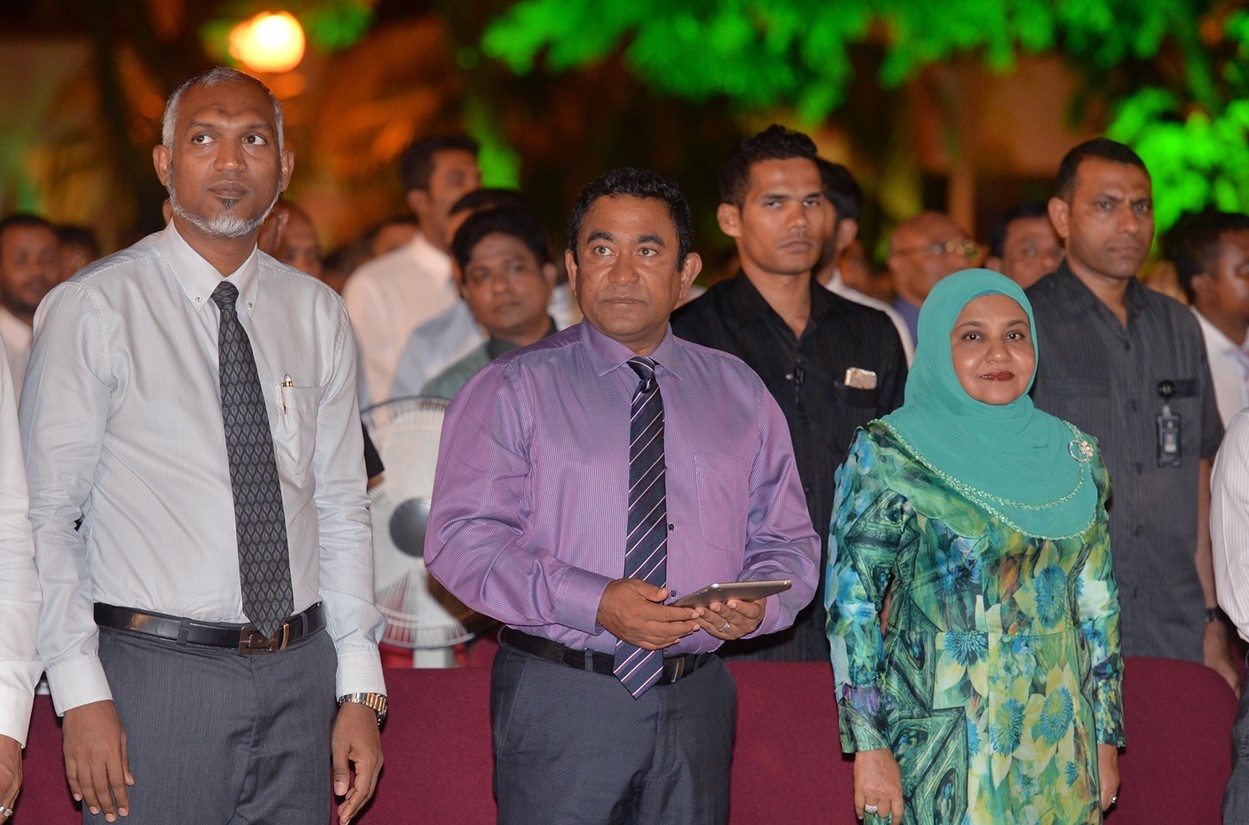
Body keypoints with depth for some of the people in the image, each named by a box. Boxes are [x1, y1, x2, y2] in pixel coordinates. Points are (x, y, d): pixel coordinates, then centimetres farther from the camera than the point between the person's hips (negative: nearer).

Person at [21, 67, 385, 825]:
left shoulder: (318, 315, 9)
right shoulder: (92, 309, -4)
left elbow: (342, 508, 10)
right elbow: (46, 517, -6)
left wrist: (360, 687, 4)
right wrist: (80, 693, -14)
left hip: (299, 675, 4)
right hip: (154, 676, -4)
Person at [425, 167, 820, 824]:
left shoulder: (739, 393, 12)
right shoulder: (514, 390, 0)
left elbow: (787, 541, 12)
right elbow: (462, 539, -9)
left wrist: (758, 604, -11)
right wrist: (593, 602, -22)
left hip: (696, 699, 3)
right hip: (559, 696, -3)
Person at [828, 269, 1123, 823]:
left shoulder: (1075, 457, 7)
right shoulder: (888, 456, -7)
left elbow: (1098, 607, 11)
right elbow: (851, 603, -9)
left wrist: (1106, 739, 9)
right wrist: (870, 748, -14)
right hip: (941, 749, -4)